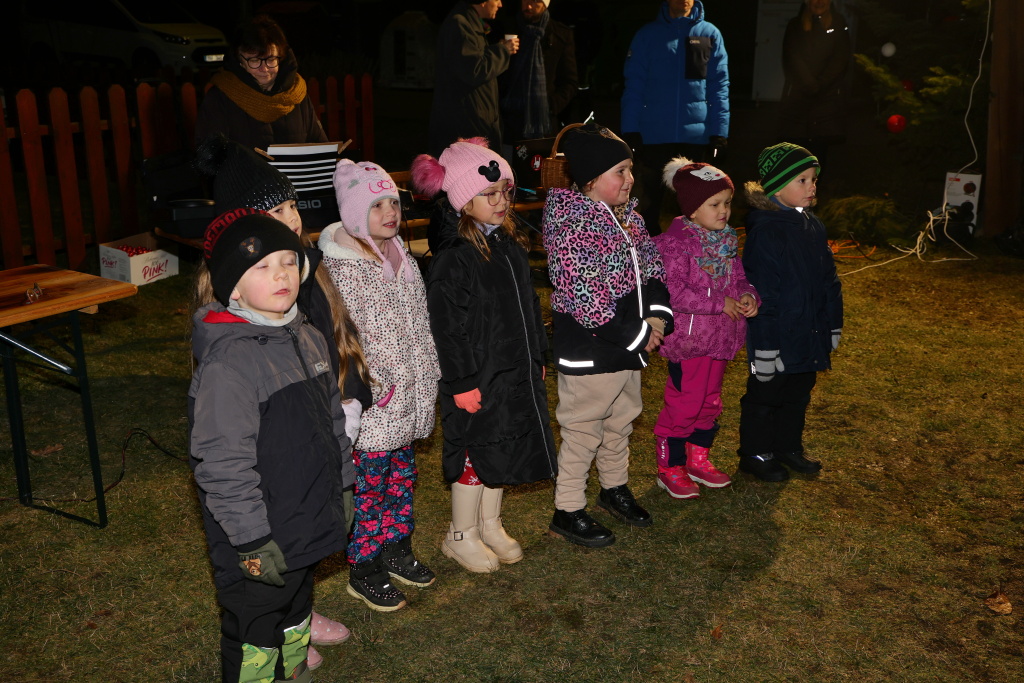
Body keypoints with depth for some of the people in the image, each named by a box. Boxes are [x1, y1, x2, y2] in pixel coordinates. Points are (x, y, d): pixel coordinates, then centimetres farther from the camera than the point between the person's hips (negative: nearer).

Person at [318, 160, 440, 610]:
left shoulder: (399, 255, 8)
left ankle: (395, 549, 39)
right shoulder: (343, 268, -19)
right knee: (369, 485, 5)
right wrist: (376, 390, -17)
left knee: (402, 476, 20)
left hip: (407, 401, 8)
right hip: (373, 406, -8)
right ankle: (363, 572, 23)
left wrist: (427, 377, 14)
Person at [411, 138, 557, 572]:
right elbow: (448, 328, -19)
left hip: (516, 373, 8)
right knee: (475, 455, 6)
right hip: (479, 377, -8)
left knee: (504, 451, 18)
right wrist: (463, 384, -18)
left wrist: (538, 356, 16)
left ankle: (491, 524, 37)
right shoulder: (452, 259, -19)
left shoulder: (511, 244, 6)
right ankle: (461, 536, 26)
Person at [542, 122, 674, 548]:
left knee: (622, 421, 23)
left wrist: (657, 316, -3)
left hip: (631, 345, 9)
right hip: (589, 351, -9)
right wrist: (636, 334, -20)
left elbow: (652, 267, 14)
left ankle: (614, 488, 45)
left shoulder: (627, 215, 7)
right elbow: (582, 296, -25)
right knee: (583, 430, 4)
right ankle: (567, 511, 20)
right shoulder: (570, 225, -21)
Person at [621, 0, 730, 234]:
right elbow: (634, 85, 0)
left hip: (697, 135, 1)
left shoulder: (710, 34, 5)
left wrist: (719, 131, -6)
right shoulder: (647, 34, 3)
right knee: (650, 199, 9)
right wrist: (630, 130, -8)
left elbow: (719, 86, 2)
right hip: (654, 134, 0)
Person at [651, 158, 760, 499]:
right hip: (688, 339, -8)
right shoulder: (674, 243, -18)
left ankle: (698, 460, 37)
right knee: (683, 404, 0)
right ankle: (670, 468, 18)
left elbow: (738, 277, 16)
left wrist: (748, 296, -8)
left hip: (721, 337, 8)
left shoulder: (726, 241, 7)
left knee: (710, 401, 19)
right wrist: (721, 303, -22)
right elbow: (674, 293, -26)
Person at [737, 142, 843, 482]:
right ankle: (756, 454, 25)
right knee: (765, 394, 9)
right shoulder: (765, 232, -20)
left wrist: (832, 325, 14)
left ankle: (789, 447, 38)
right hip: (777, 338, -8)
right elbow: (763, 294, -22)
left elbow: (829, 280, 14)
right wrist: (765, 347, -21)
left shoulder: (813, 226, 6)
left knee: (798, 393, 20)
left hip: (809, 336, 8)